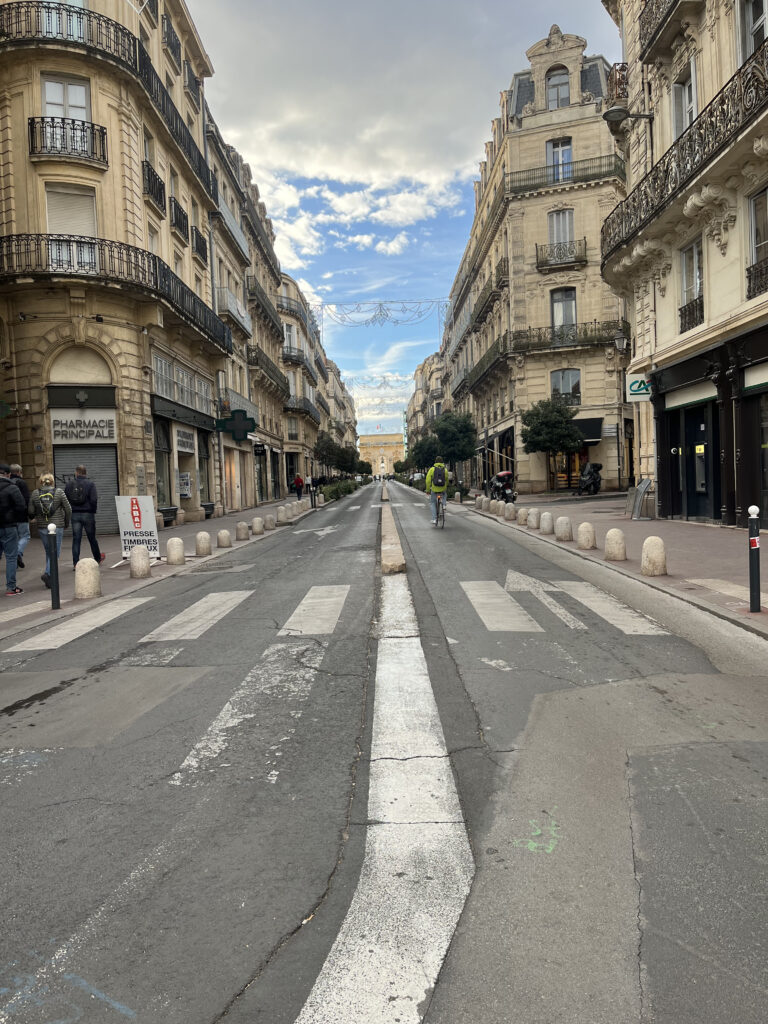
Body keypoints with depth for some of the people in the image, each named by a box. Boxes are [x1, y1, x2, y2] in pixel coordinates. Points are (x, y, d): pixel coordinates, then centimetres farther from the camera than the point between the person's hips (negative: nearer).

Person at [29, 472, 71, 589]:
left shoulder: (35, 493, 1)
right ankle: (48, 573, -18)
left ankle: (50, 577, 18)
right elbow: (68, 509, -3)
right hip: (57, 526, -3)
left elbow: (31, 512, 0)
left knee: (48, 552, 16)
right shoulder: (59, 492, -5)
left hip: (42, 527, 3)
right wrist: (67, 523, 11)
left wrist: (36, 518, 22)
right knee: (55, 552, 1)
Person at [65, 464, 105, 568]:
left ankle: (75, 563, 2)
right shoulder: (90, 484, -6)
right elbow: (94, 500, -13)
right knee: (92, 538, 12)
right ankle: (98, 558, 29)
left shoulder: (68, 485, 3)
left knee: (76, 539, 5)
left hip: (74, 515, 2)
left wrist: (69, 512, 9)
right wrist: (93, 511, -1)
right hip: (88, 514, -2)